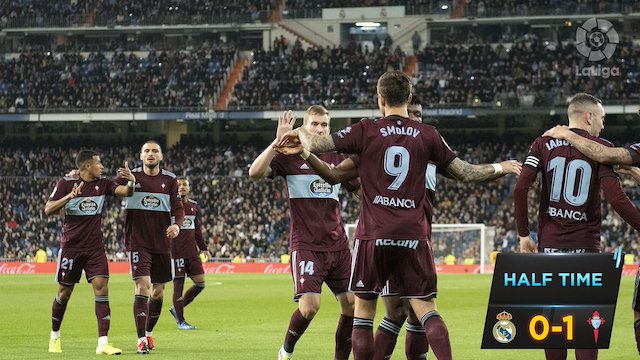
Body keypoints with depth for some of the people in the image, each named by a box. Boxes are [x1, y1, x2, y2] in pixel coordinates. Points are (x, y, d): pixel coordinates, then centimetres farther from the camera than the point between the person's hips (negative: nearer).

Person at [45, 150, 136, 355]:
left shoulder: (102, 184, 5)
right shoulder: (66, 183, -5)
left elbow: (126, 192, -7)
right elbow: (48, 210, -11)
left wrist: (131, 182, -30)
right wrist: (70, 196, -25)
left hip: (95, 247, 3)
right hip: (71, 246, -3)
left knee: (101, 286, -12)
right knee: (64, 292, 7)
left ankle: (103, 343, -16)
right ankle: (55, 336, 30)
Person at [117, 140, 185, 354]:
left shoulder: (169, 180, 6)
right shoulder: (131, 176, 1)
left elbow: (178, 208, 5)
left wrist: (177, 225, -15)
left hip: (162, 243, 3)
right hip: (138, 242, -3)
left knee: (159, 290, 10)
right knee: (143, 285, -17)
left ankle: (149, 332, 32)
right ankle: (142, 340, -18)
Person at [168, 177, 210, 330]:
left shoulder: (194, 206, 14)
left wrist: (203, 248, 19)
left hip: (192, 251, 6)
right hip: (176, 252, -6)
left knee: (200, 282, 2)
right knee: (178, 284, -4)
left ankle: (177, 309, 18)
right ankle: (181, 321, 2)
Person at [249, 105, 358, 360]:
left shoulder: (338, 159, 13)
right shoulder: (290, 156, -1)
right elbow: (255, 172, -17)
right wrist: (278, 142, -25)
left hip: (338, 244, 5)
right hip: (306, 245, -5)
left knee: (351, 303, -3)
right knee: (309, 305, -18)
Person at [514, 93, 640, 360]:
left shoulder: (544, 144, 5)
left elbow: (520, 189, -5)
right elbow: (616, 198, -14)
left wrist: (523, 234, 3)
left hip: (549, 246, 3)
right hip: (586, 246, -3)